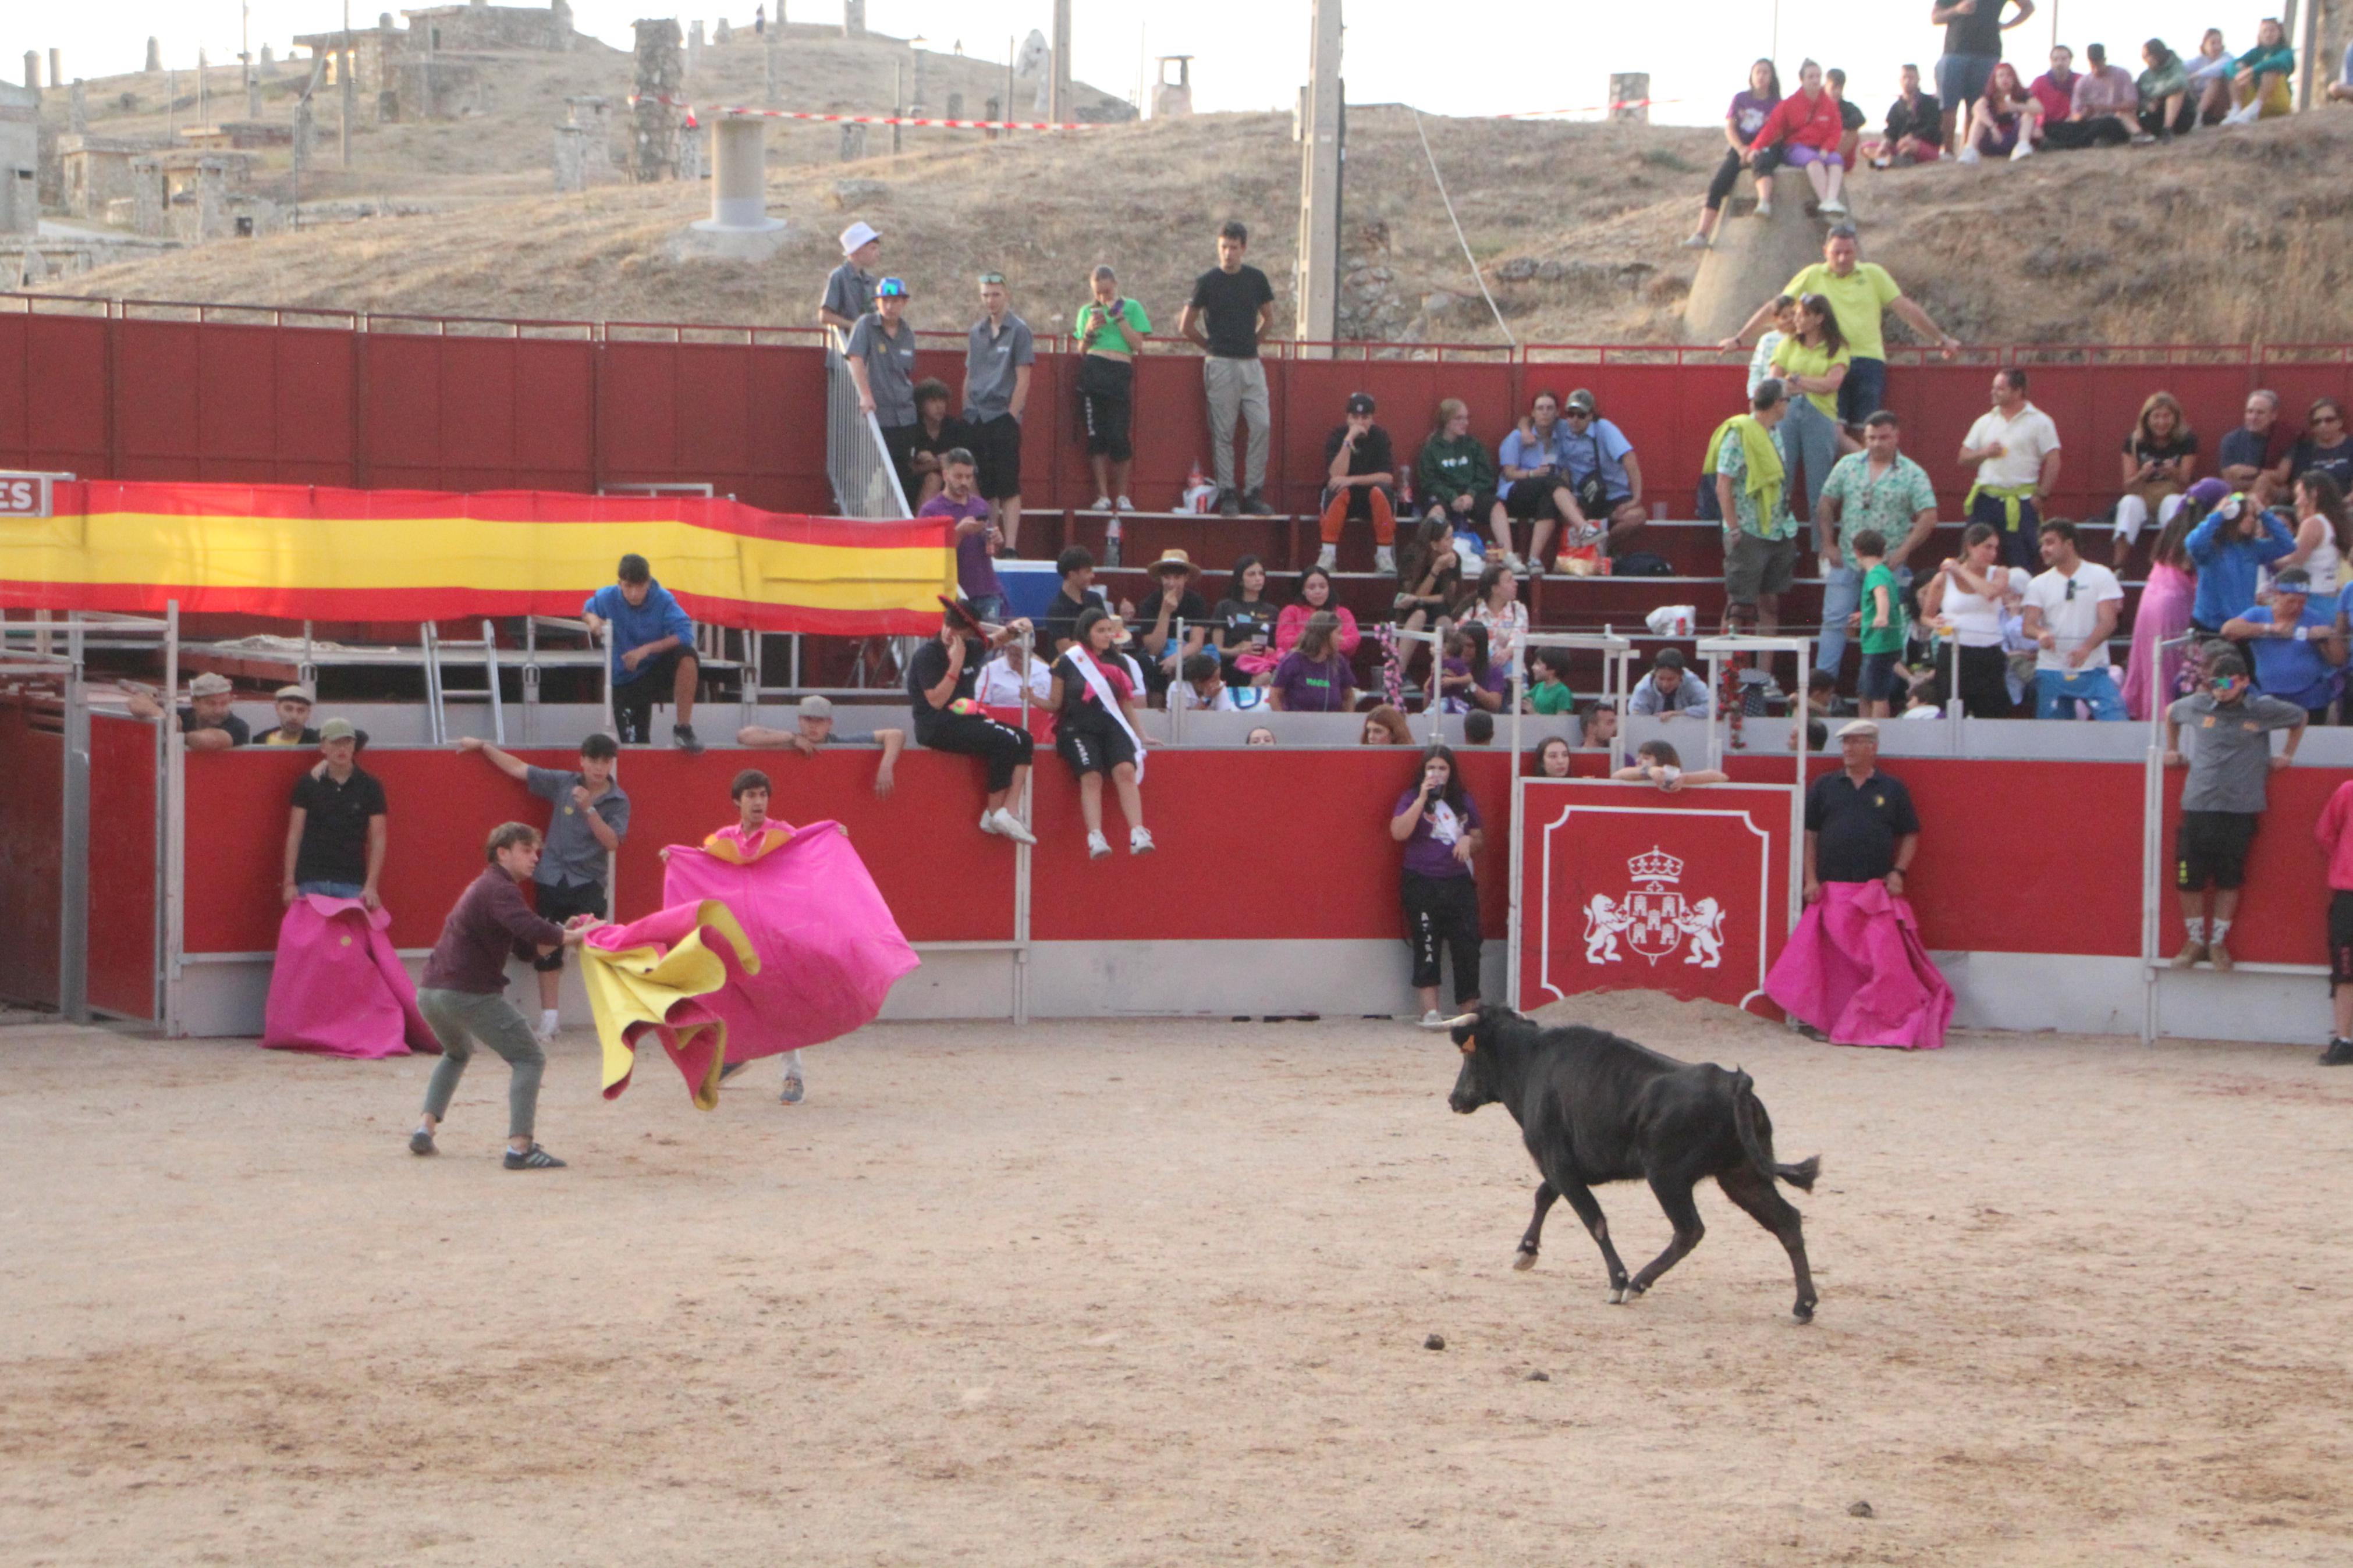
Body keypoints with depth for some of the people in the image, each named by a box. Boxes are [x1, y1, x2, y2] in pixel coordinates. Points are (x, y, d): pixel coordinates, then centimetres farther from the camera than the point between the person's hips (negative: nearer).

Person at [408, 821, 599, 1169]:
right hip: (470, 994, -10)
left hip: (431, 993, 10)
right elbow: (531, 930, -28)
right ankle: (520, 1146, -17)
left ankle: (426, 1127, 21)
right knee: (529, 1059, -4)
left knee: (458, 1052, 35)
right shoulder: (499, 890, -8)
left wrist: (565, 935, 7)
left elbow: (526, 949, 21)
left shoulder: (485, 887, 24)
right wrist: (573, 936, -16)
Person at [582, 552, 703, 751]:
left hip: (656, 666, -1)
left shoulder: (662, 599, -16)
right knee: (635, 743, -8)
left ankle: (683, 729, -26)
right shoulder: (606, 599, -13)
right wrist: (592, 619, -15)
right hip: (625, 680, 1)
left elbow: (685, 634, -25)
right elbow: (586, 610, 10)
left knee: (686, 655, -34)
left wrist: (647, 649, -33)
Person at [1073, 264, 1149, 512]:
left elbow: (1138, 345, 1)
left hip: (1120, 373, -2)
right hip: (1093, 372, 2)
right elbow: (1081, 351, 17)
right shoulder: (1088, 311, 16)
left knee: (1119, 435, -8)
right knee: (1096, 435, -2)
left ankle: (1122, 495, 4)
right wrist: (1089, 331, -2)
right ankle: (1103, 495, 3)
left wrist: (1119, 317, -4)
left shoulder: (1131, 307, 10)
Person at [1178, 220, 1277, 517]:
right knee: (1223, 433, -2)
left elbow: (1268, 318, 22)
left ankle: (1254, 493, 1)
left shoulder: (1256, 279, 9)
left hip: (1252, 364, 3)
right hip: (1221, 366, -3)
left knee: (1262, 426, -6)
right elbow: (1187, 325, 6)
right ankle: (1227, 494, 2)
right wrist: (1212, 346, 11)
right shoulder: (1207, 282, 0)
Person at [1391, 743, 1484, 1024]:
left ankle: (1469, 1010, 3)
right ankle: (1430, 1010, 0)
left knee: (1467, 946, -3)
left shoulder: (1465, 802, 13)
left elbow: (1479, 839, 21)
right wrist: (1422, 798, -16)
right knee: (1427, 947, -3)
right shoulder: (1411, 799, 3)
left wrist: (1469, 841, -2)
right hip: (1422, 883, -3)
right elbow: (1399, 832, -14)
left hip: (1458, 882, 3)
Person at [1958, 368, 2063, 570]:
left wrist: (2041, 495, -11)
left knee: (2022, 564, -2)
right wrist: (1984, 453, -6)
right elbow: (1963, 459, 15)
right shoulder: (1985, 422, 13)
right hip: (1985, 500, 5)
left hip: (2020, 503, -4)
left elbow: (2053, 462, -5)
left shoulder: (2039, 422, -2)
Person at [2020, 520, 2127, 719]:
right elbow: (2028, 626, 0)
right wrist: (2041, 633, -25)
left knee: (2116, 720, -17)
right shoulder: (2039, 584, 9)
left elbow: (2108, 622, -7)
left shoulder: (2101, 576, 2)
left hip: (2094, 671, -2)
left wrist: (2087, 647, -25)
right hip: (2052, 671, 2)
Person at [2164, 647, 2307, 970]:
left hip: (2241, 810, -1)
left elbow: (2299, 718, 19)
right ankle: (2194, 940, 18)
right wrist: (2172, 750, 24)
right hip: (2198, 807, 1)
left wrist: (2287, 755, 16)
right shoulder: (2197, 706, 3)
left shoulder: (2263, 710, -1)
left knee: (2229, 880, 6)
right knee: (2189, 879, 2)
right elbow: (2170, 713, 26)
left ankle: (2217, 942, 20)